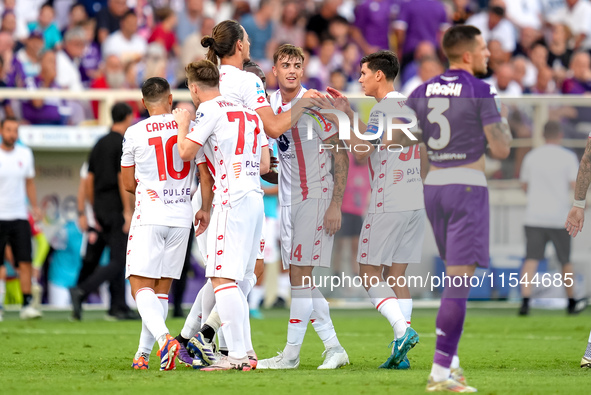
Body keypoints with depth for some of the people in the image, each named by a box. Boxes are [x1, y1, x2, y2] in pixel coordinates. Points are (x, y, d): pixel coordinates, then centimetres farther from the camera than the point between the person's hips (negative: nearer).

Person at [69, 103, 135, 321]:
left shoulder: (100, 144, 13)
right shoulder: (123, 144, -10)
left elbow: (89, 181, 15)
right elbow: (122, 179, -17)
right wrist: (128, 212, -16)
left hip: (101, 206, 8)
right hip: (116, 208, -8)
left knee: (118, 258, 14)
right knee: (118, 261, -7)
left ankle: (119, 307, 11)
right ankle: (81, 291, -22)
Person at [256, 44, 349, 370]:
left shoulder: (314, 105, -11)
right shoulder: (271, 104, 7)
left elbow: (340, 155, -10)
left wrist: (335, 204, -14)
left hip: (316, 197, -7)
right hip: (288, 201, 7)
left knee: (300, 275, -8)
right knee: (300, 279, 7)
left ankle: (291, 353, -4)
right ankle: (334, 348, 13)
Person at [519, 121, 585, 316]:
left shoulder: (531, 157, 8)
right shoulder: (568, 157, -2)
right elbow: (576, 186, -8)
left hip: (534, 217, 1)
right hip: (559, 217, -1)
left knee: (531, 260, -6)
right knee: (566, 261, 13)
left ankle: (525, 301, -23)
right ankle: (572, 303, 25)